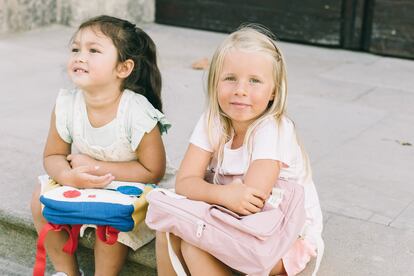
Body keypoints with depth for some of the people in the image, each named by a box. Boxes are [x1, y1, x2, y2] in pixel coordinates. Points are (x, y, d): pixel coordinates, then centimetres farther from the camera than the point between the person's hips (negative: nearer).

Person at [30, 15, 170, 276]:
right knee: (41, 199, -13)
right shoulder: (66, 104, -17)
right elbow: (53, 156, -5)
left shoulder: (138, 114, -29)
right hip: (81, 183, 5)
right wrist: (69, 176, -30)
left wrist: (95, 166, -24)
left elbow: (153, 171, -22)